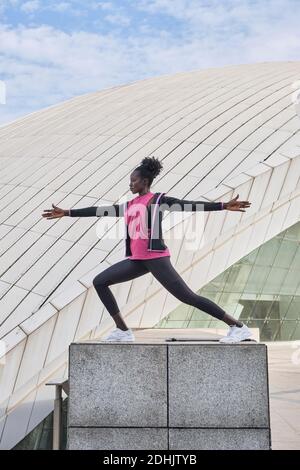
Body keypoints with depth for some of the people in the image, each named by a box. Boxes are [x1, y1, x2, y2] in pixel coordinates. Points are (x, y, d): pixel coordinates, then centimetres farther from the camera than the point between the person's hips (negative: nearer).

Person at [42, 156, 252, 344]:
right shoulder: (130, 205, 19)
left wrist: (223, 206, -19)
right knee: (99, 282, 7)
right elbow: (99, 210, 22)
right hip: (137, 259, 8)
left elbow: (188, 205, -10)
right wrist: (66, 213, 25)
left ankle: (238, 327, -6)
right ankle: (123, 330, 8)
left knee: (188, 296, -13)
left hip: (156, 256, -8)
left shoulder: (158, 199, -1)